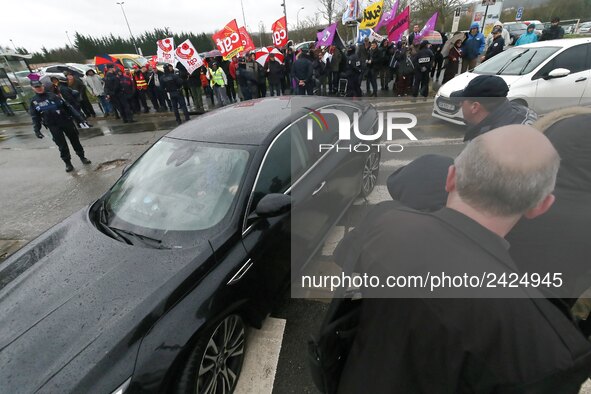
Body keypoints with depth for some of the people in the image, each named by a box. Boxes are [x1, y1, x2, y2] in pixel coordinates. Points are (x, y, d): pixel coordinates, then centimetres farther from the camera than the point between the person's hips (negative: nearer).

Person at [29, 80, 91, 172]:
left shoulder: (53, 96, 6)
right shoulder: (33, 102, 7)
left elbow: (67, 106, 4)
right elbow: (35, 118, 8)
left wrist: (78, 117, -4)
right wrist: (36, 130, -2)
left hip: (66, 121, 0)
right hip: (53, 126, 0)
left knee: (75, 140, 8)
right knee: (62, 145, 1)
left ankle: (82, 157, 23)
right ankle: (68, 163, 13)